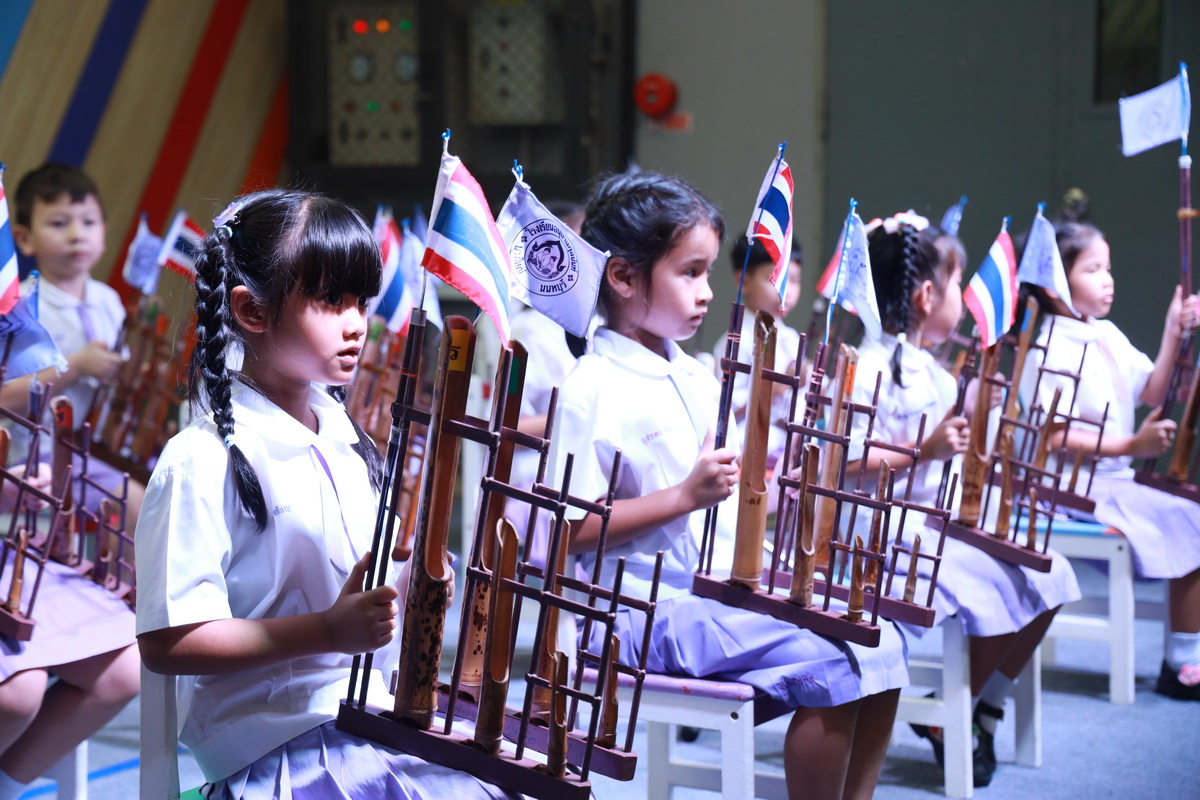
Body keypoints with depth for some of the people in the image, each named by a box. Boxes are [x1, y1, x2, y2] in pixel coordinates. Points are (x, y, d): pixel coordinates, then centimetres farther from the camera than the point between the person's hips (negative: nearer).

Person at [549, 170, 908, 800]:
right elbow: (571, 529, -17)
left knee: (877, 642, -2)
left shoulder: (697, 377, 15)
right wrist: (686, 496, -21)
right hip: (656, 607, -9)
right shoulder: (591, 392, -13)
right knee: (829, 660, -21)